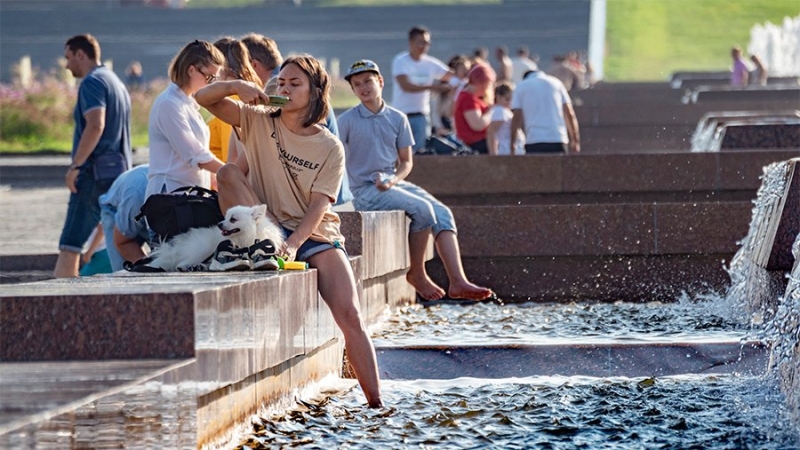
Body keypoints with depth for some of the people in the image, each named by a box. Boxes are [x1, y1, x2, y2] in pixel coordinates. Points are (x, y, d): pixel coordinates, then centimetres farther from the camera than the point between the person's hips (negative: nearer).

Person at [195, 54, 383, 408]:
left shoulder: (330, 148, -2)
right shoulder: (259, 123, 4)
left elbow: (319, 206, -12)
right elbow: (204, 98, 1)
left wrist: (294, 243, -28)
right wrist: (237, 86, -19)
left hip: (315, 235, -1)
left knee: (350, 316, -19)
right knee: (228, 173, -20)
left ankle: (376, 403, -12)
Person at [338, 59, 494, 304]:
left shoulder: (397, 119, 10)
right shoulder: (347, 121, -1)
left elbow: (406, 161, 12)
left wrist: (393, 180, -7)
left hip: (394, 183, 5)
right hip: (365, 191, -5)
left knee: (442, 212, -15)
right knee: (422, 209, -26)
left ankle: (458, 282, -24)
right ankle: (416, 274, -10)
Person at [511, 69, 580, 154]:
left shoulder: (521, 87, 11)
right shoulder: (555, 83, 16)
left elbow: (517, 118, 2)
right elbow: (569, 114, 10)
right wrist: (575, 140, 12)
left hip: (534, 141, -2)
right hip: (558, 140, 2)